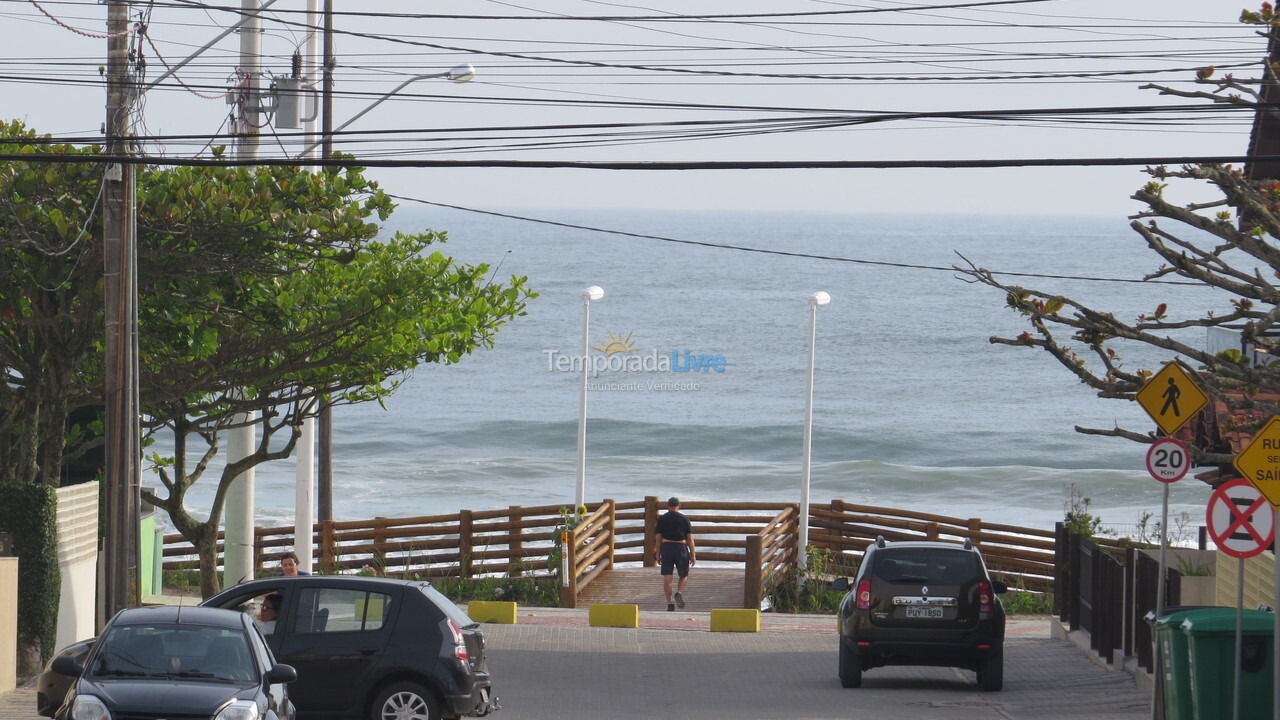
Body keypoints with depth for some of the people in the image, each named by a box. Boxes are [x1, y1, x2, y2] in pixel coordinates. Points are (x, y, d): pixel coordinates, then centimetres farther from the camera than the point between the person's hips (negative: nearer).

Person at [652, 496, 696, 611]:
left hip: (666, 547, 0)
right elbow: (689, 538, 1)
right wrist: (693, 554, 5)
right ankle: (679, 593, -14)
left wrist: (657, 554, 9)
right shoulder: (684, 519, 2)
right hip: (681, 547, 0)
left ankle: (670, 603, 0)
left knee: (667, 577, 2)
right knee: (684, 576, 12)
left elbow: (658, 538, 2)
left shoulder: (662, 519, 4)